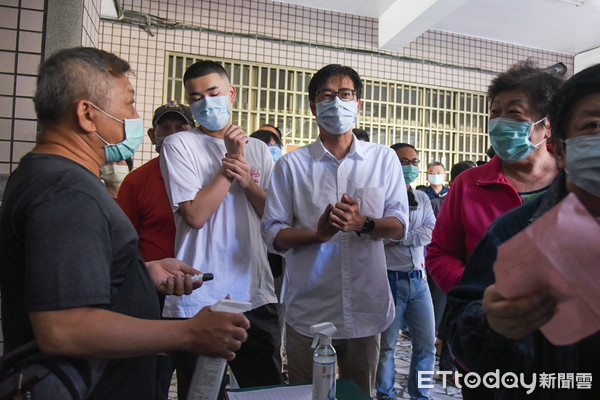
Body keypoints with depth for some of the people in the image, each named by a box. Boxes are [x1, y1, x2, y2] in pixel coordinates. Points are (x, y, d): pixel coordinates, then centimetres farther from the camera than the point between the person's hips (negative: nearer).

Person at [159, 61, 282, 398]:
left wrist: (247, 181, -9)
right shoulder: (179, 145, -1)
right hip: (198, 300, -3)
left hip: (256, 294, 4)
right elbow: (195, 215, -13)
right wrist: (232, 162, -9)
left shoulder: (258, 149, 11)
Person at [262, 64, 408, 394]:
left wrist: (364, 223, -19)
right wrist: (317, 234, -21)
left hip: (366, 308, 2)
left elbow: (399, 226, 1)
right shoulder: (292, 165, 1)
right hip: (308, 312, -1)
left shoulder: (383, 159, 5)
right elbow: (272, 234, -3)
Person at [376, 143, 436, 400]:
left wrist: (399, 236, -14)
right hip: (391, 280, -5)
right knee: (386, 345, 8)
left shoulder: (422, 199, 11)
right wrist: (413, 233, -13)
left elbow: (431, 232, -3)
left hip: (418, 279, 6)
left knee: (427, 344, 13)